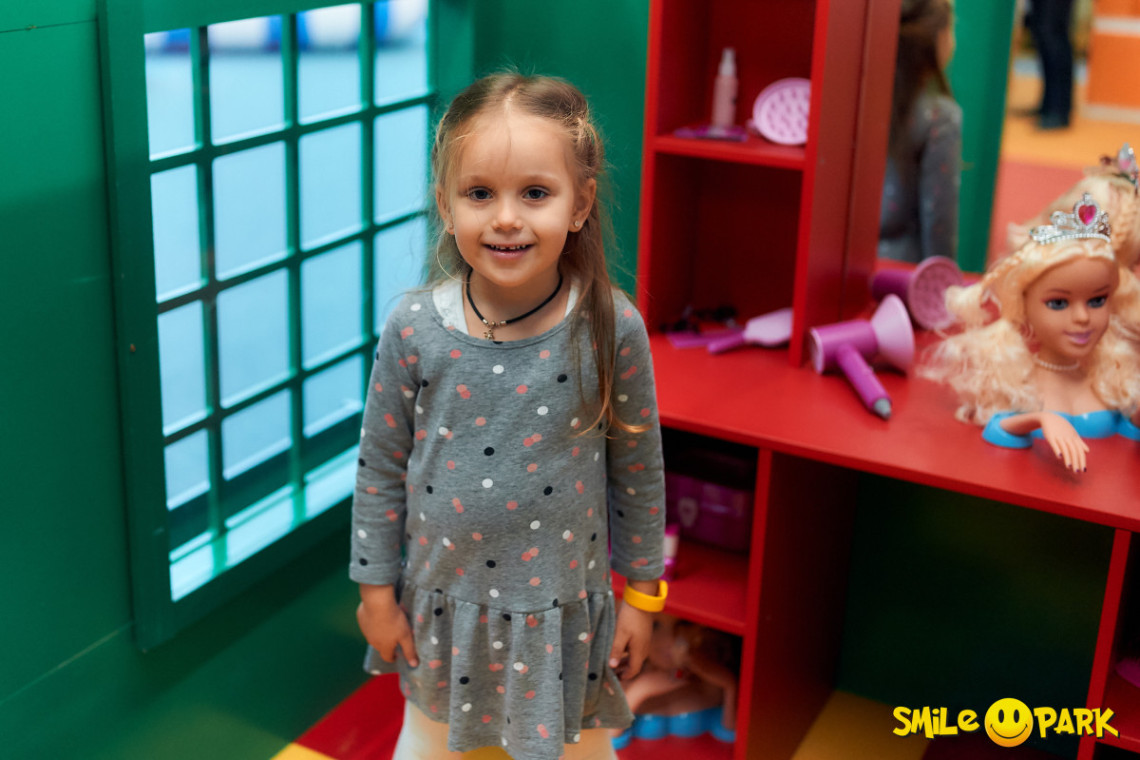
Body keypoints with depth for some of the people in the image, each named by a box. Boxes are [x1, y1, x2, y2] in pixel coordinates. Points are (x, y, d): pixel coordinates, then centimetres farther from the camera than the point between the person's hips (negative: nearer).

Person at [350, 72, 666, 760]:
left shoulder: (611, 328, -18)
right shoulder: (414, 329, -16)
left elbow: (639, 469, -6)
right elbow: (381, 467, -4)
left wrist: (641, 593, 1)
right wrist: (377, 589, 2)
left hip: (563, 607, -1)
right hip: (442, 600, 1)